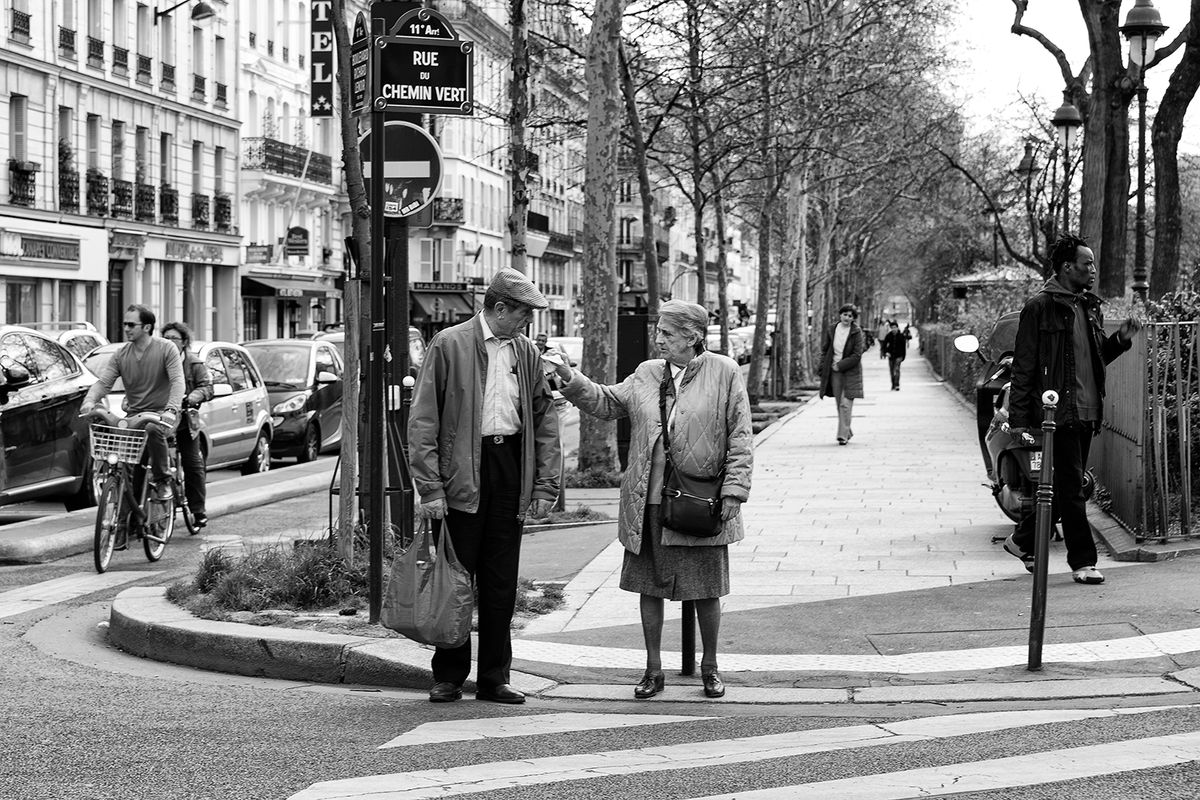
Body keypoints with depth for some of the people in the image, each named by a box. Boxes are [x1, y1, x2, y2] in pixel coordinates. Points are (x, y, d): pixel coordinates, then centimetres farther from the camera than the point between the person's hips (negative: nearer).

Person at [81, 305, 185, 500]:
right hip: (134, 414, 5)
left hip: (161, 412, -5)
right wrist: (89, 400, -24)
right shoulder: (121, 355, 7)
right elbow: (103, 382, -1)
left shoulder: (166, 349, -6)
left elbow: (177, 381, -17)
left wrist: (171, 410, -35)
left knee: (153, 430, -38)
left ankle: (163, 481, -19)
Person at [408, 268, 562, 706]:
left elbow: (546, 418, 13)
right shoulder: (448, 345, -4)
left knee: (501, 583, 7)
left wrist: (545, 485, 5)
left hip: (511, 468, 4)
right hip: (461, 474, -4)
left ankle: (494, 678, 15)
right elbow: (423, 420, -6)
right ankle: (448, 677, 12)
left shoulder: (526, 352, 11)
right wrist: (430, 486, -12)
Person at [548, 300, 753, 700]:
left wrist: (734, 491, -10)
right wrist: (571, 380, -5)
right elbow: (606, 402, 10)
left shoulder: (725, 373, -3)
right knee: (650, 586, 8)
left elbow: (740, 437, -4)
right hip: (648, 503, 4)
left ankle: (710, 667, 24)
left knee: (706, 590, 6)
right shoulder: (647, 374, 9)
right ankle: (653, 670, 19)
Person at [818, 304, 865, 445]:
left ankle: (843, 435, -9)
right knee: (839, 405, 8)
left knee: (846, 404, -11)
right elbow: (825, 349, 14)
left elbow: (857, 356, -12)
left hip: (850, 371, -4)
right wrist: (823, 367, 4)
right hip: (834, 372, 4)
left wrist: (840, 365, -13)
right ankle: (848, 432, 25)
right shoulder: (831, 330, 2)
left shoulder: (856, 332, -9)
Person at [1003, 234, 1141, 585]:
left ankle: (1023, 540, 30)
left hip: (1086, 412, 8)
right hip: (1058, 409, -8)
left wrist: (1120, 340, 5)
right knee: (1071, 487, -5)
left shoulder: (1090, 306, 15)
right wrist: (1019, 417, -12)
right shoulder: (1040, 306, -9)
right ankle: (1082, 561, 0)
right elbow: (1023, 365, -9)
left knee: (1066, 485, 14)